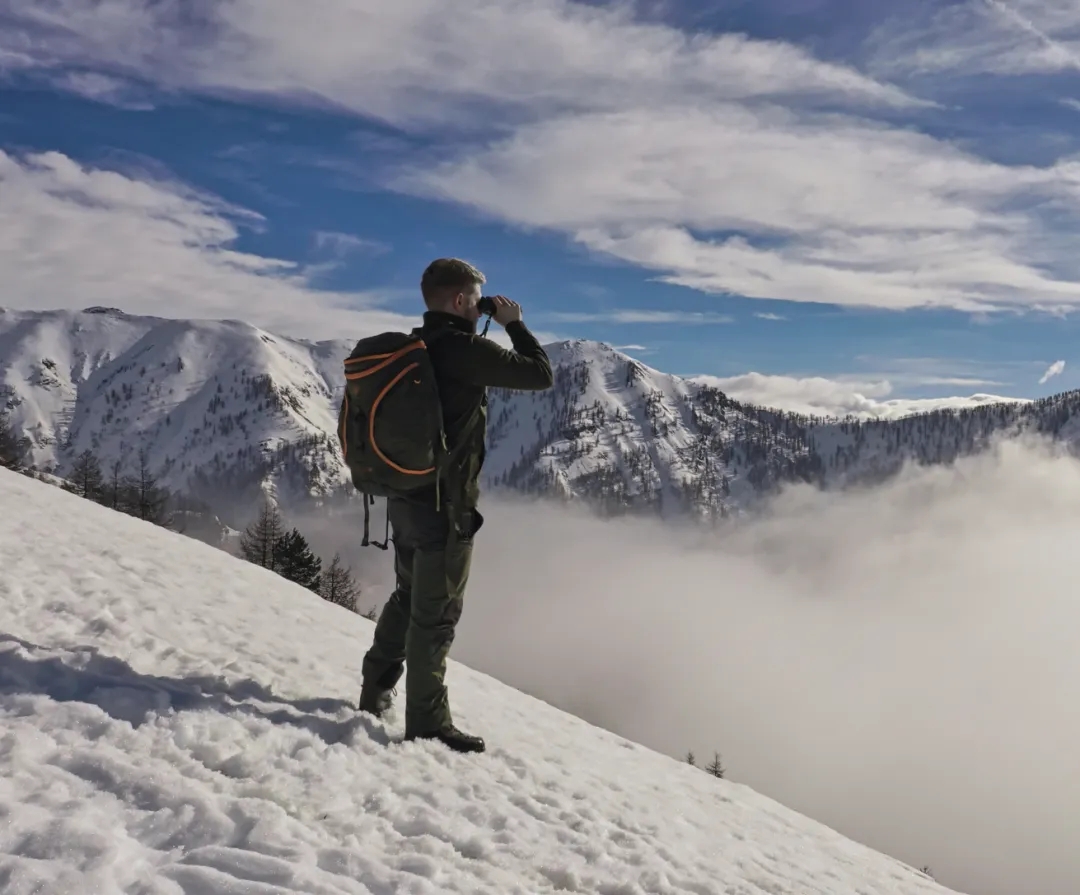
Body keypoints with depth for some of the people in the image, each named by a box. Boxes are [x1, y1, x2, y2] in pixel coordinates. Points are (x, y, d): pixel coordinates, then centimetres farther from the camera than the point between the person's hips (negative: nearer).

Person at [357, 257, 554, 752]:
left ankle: (376, 691, 36)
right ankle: (427, 722, 12)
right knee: (436, 612, 2)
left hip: (405, 496, 9)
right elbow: (540, 375, -13)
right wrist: (514, 323, -1)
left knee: (407, 597, 24)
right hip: (446, 504, -8)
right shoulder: (466, 350, -18)